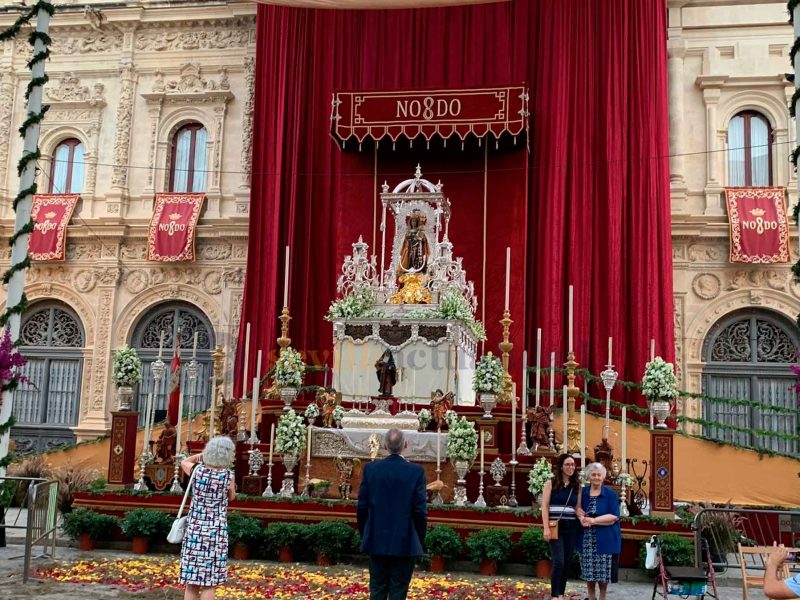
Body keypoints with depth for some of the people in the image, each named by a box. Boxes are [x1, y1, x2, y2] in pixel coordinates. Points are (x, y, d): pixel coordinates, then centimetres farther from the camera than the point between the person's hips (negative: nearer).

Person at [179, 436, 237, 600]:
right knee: (209, 583, 1)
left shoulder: (198, 470, -1)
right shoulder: (228, 475, -7)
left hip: (195, 529, 3)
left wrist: (203, 454, 27)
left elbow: (184, 462, 22)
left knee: (192, 582, 8)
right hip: (215, 532, -3)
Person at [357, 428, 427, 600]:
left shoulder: (370, 468, -4)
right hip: (405, 543, -2)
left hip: (377, 541, 2)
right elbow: (420, 510, -9)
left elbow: (362, 507, 0)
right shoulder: (416, 471, -10)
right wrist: (419, 540, 4)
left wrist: (364, 535, 13)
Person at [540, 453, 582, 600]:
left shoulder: (577, 486, 9)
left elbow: (578, 507, 8)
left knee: (567, 562, 6)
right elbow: (545, 506, -4)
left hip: (572, 528, 4)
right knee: (558, 562, -10)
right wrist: (546, 528, -12)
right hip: (556, 527, -4)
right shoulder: (551, 483, -1)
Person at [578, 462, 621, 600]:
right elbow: (577, 508, 12)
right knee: (588, 570, 6)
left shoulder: (611, 494, -1)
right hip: (587, 539, 3)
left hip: (605, 539, -3)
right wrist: (582, 518, -11)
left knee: (603, 571, 1)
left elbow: (614, 517, -8)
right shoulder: (582, 493, 8)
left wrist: (593, 520, -16)